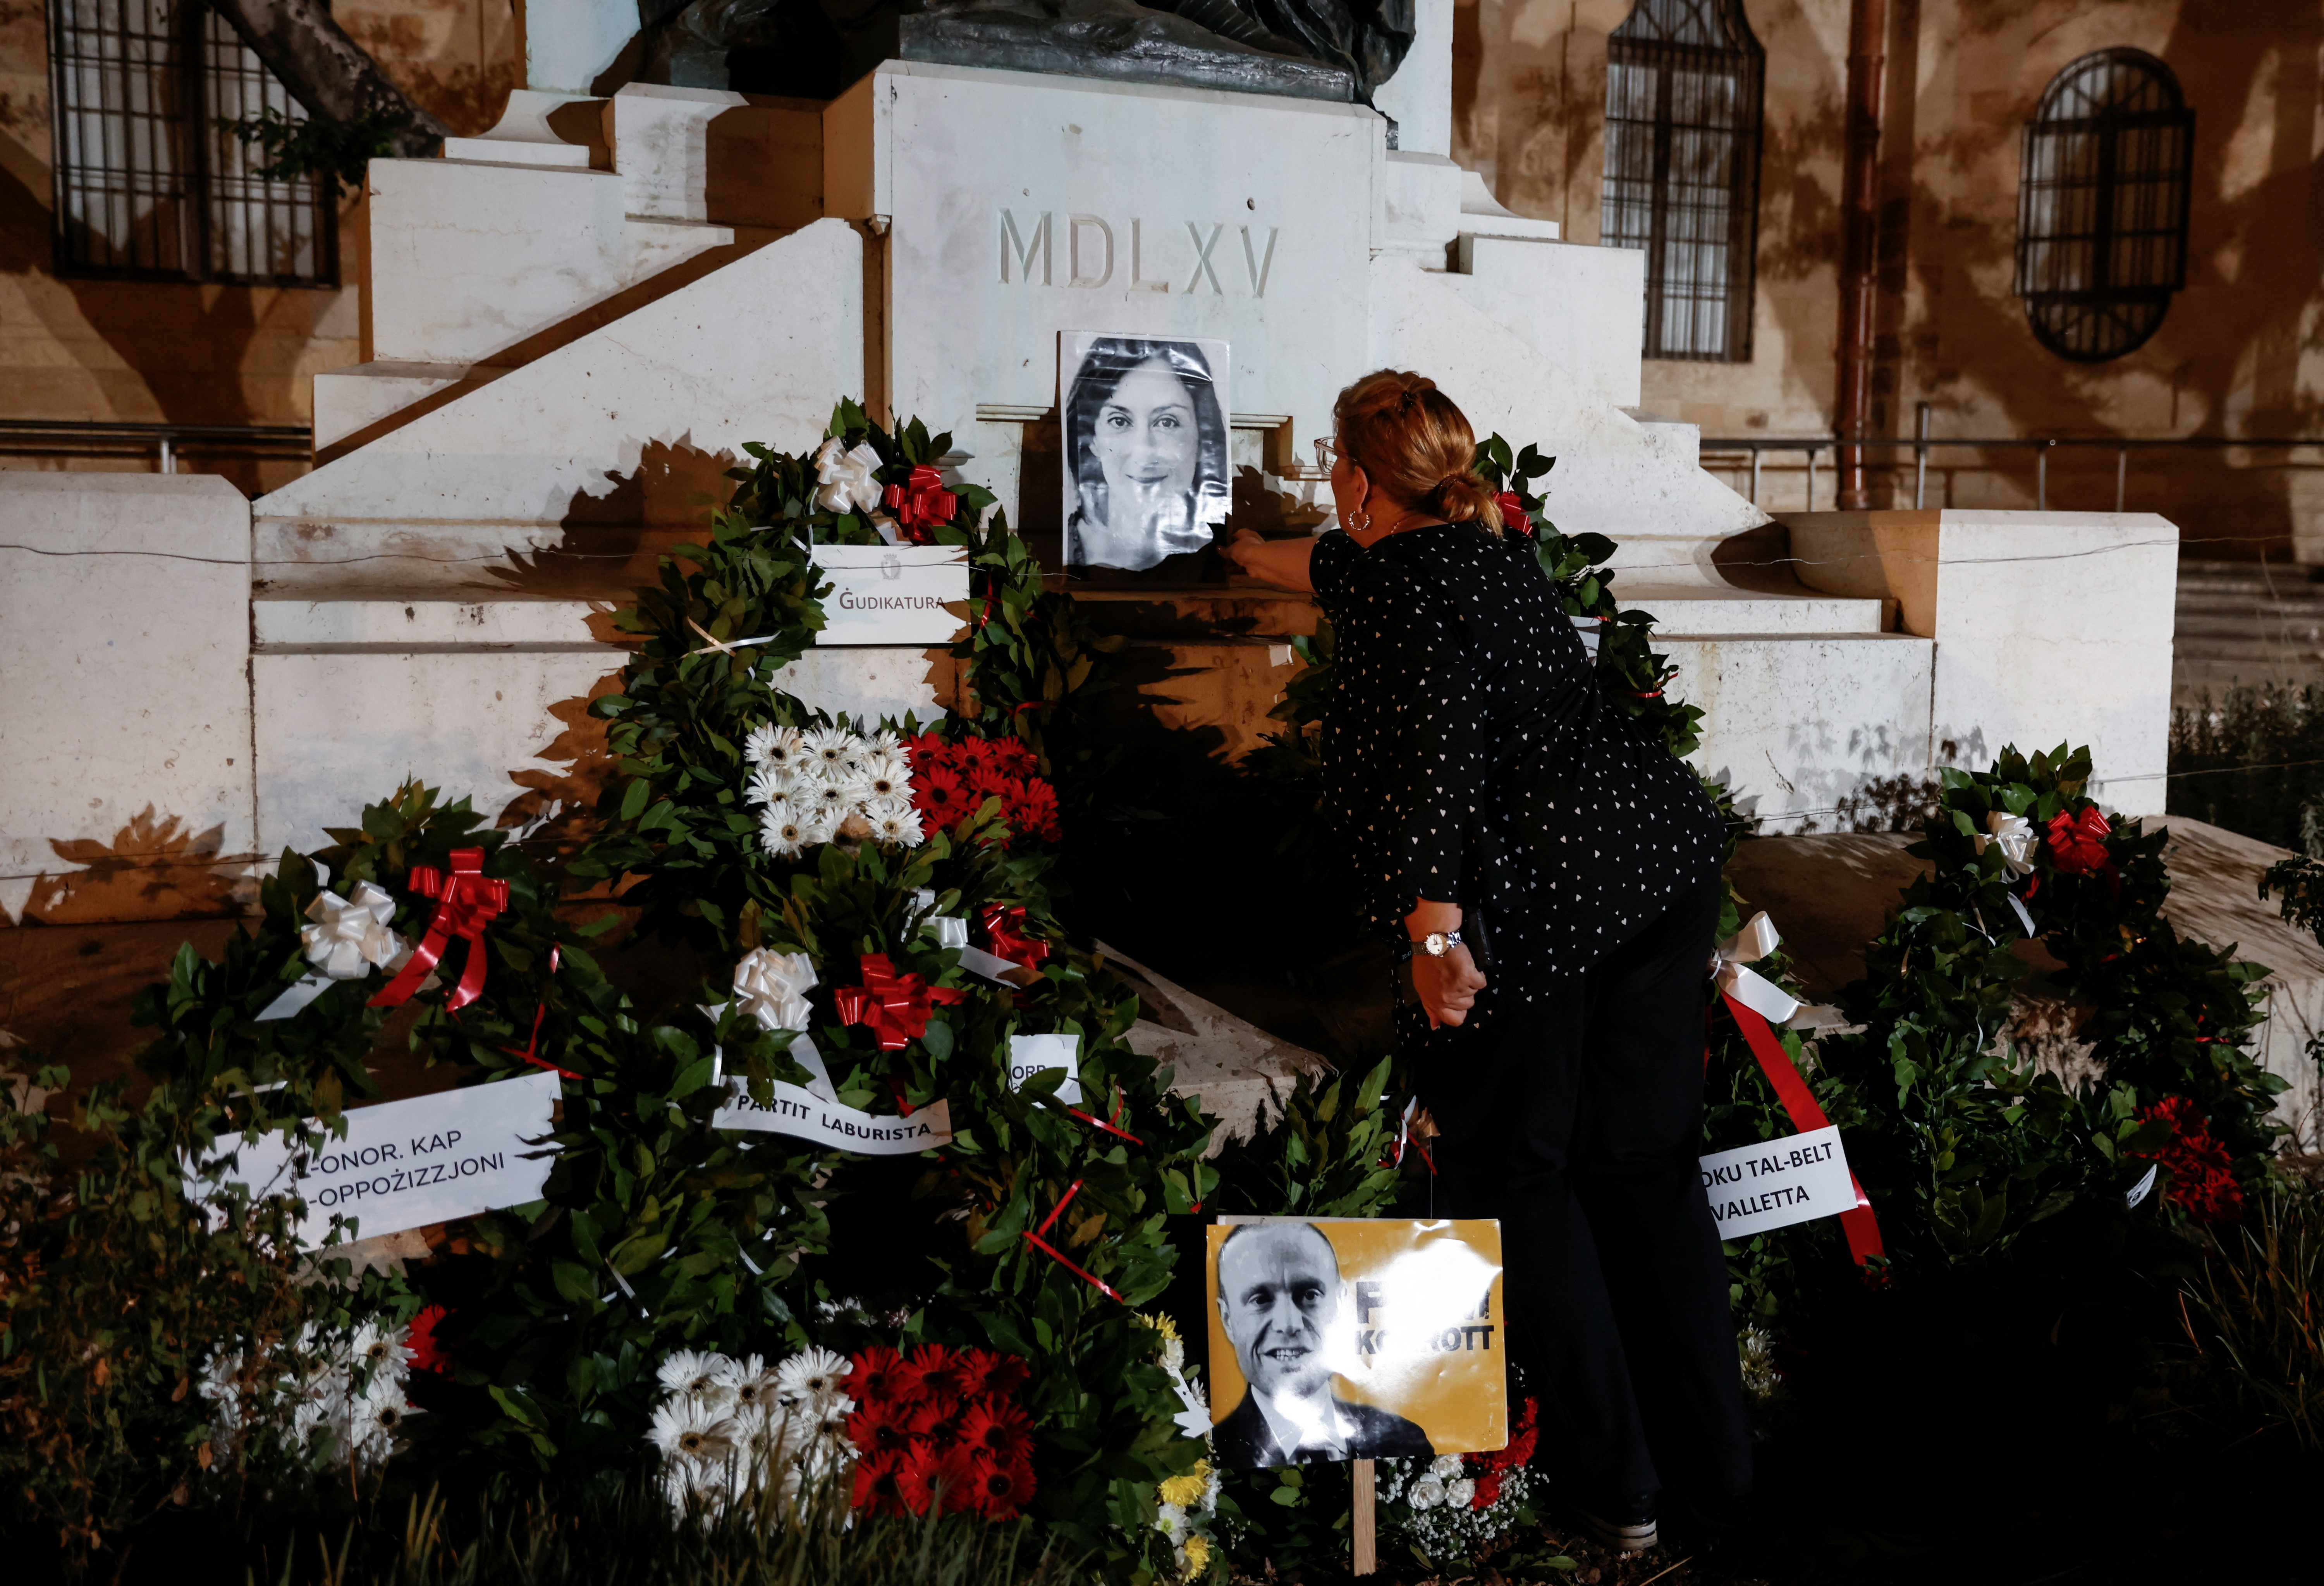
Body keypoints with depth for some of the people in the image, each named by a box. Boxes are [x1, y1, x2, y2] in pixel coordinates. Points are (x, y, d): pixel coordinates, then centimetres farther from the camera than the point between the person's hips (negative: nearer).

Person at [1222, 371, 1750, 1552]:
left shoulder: (1402, 581, -5)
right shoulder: (1482, 548, 22)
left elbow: (1444, 736, -22)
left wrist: (1434, 929, -25)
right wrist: (1241, 551, 60)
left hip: (1533, 893, -8)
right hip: (1662, 848, 9)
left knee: (1514, 1171, 8)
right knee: (1645, 1161, 16)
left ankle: (1613, 1477, 12)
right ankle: (1713, 1455, 24)